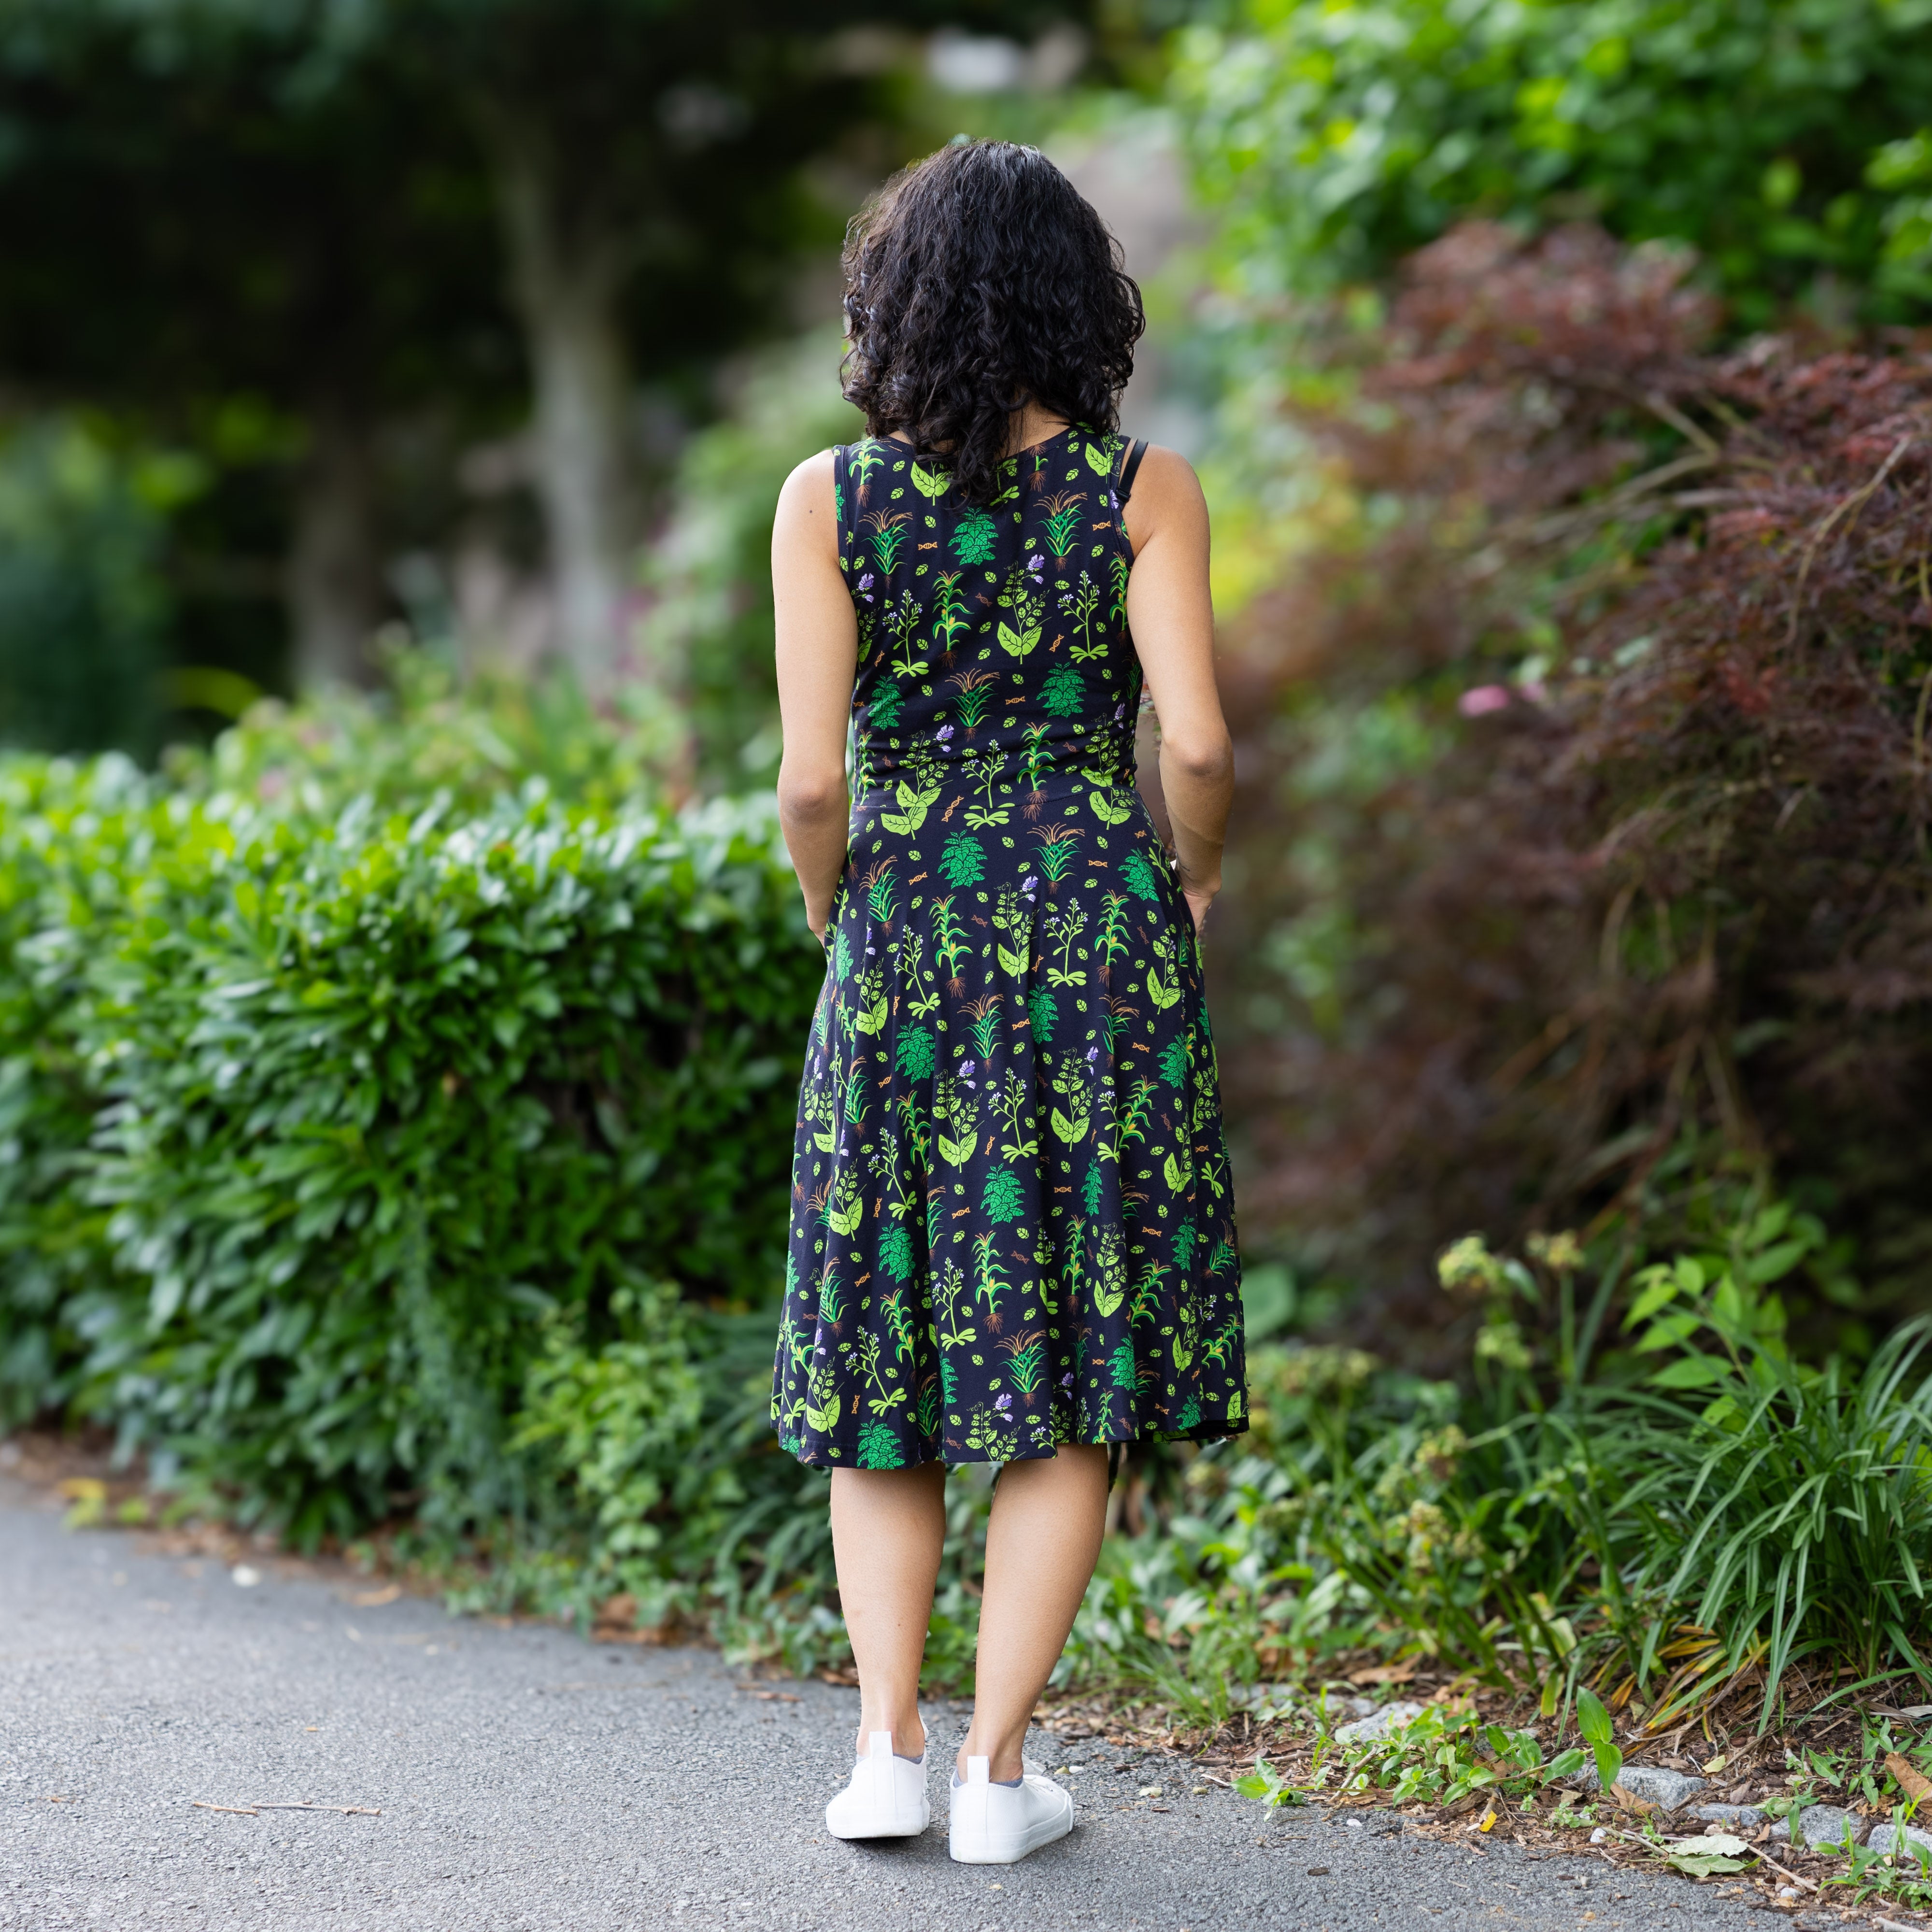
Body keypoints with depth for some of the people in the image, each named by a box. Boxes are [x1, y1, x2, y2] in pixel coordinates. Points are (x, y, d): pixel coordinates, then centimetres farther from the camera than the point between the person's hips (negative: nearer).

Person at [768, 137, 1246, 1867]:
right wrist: (1193, 879, 8)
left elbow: (810, 775, -9)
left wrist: (834, 914, 10)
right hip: (1101, 945, 0)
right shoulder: (1145, 488, -4)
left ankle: (886, 1745, 10)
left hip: (904, 946, 1)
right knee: (1078, 1359, 7)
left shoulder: (828, 499, -3)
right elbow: (1196, 746, -11)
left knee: (888, 1340, 14)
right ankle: (996, 1769, 8)